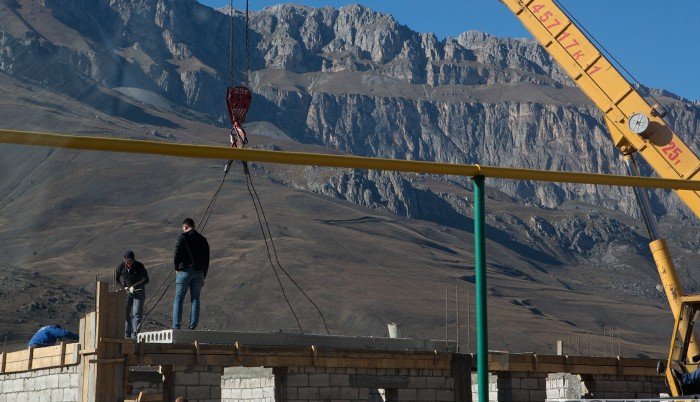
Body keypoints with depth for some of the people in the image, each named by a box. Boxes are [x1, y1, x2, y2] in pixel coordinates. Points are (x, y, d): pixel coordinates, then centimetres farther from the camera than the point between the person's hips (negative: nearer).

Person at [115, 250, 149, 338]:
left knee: (137, 313, -12)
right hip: (126, 292, 2)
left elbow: (146, 279, -14)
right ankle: (126, 335, 1)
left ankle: (134, 334, -15)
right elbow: (116, 280, 6)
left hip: (138, 292, -2)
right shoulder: (120, 267, -7)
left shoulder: (139, 266, -12)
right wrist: (124, 287, -11)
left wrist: (134, 287, -23)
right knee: (126, 314, -3)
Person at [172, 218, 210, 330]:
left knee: (178, 298, -1)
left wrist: (177, 268, 4)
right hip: (199, 272, 4)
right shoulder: (203, 239, 14)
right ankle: (193, 325, -2)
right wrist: (203, 277, 18)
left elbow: (177, 254, -10)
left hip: (185, 270, -4)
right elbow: (206, 260, 14)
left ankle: (176, 326, -9)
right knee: (195, 299, 6)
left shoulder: (183, 236, -2)